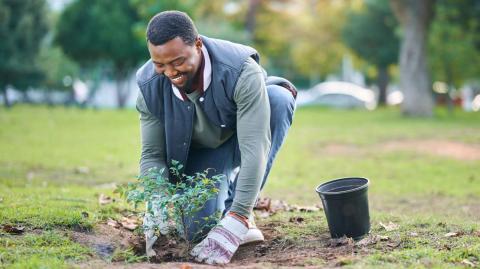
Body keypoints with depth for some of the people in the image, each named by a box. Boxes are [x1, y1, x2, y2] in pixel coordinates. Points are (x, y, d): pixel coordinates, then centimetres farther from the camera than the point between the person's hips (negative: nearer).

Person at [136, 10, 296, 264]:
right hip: (199, 152, 1)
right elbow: (151, 155, -15)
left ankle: (238, 210, -22)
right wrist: (156, 211, -32)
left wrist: (236, 221, -48)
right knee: (200, 226, -24)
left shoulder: (241, 71, -36)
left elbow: (255, 148, -41)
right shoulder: (150, 88, -23)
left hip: (241, 140, -1)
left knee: (279, 98, -34)